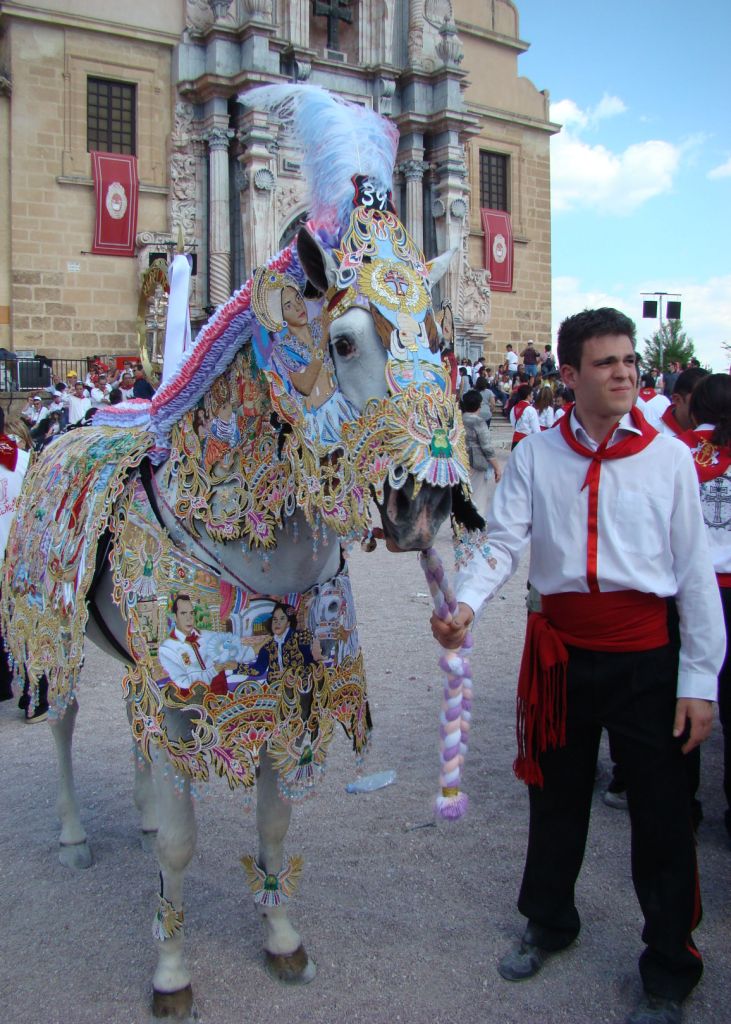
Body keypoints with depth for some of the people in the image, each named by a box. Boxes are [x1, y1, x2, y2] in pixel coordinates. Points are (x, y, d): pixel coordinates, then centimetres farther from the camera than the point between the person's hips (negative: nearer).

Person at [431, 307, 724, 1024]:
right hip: (561, 650, 2)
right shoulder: (536, 456, 1)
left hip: (644, 654, -2)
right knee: (556, 796, 19)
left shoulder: (667, 455, -4)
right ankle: (549, 921, 44)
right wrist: (466, 603, -29)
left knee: (661, 813, 6)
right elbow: (502, 540, -8)